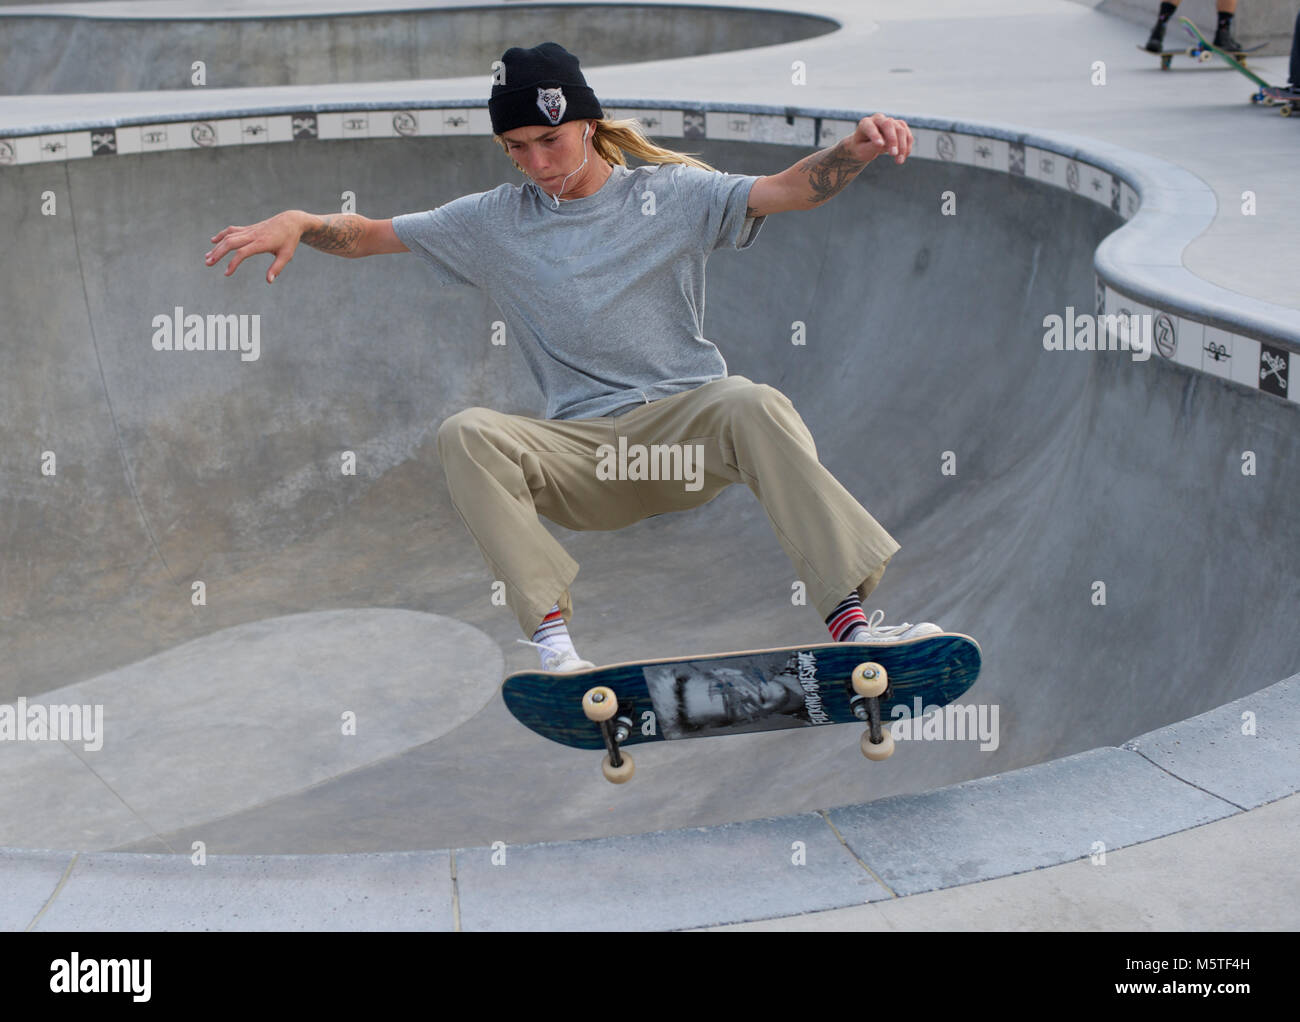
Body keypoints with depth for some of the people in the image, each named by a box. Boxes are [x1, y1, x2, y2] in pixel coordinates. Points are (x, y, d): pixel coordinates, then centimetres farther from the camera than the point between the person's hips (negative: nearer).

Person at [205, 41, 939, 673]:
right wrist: (299, 221, -6)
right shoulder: (497, 222, 13)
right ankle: (552, 635, -34)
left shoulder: (670, 194, 8)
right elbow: (368, 235, 14)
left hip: (689, 420, -1)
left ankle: (850, 619, -37)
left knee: (755, 404, -34)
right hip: (582, 448, 2)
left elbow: (787, 190, -4)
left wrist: (855, 151, -24)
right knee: (467, 434, -25)